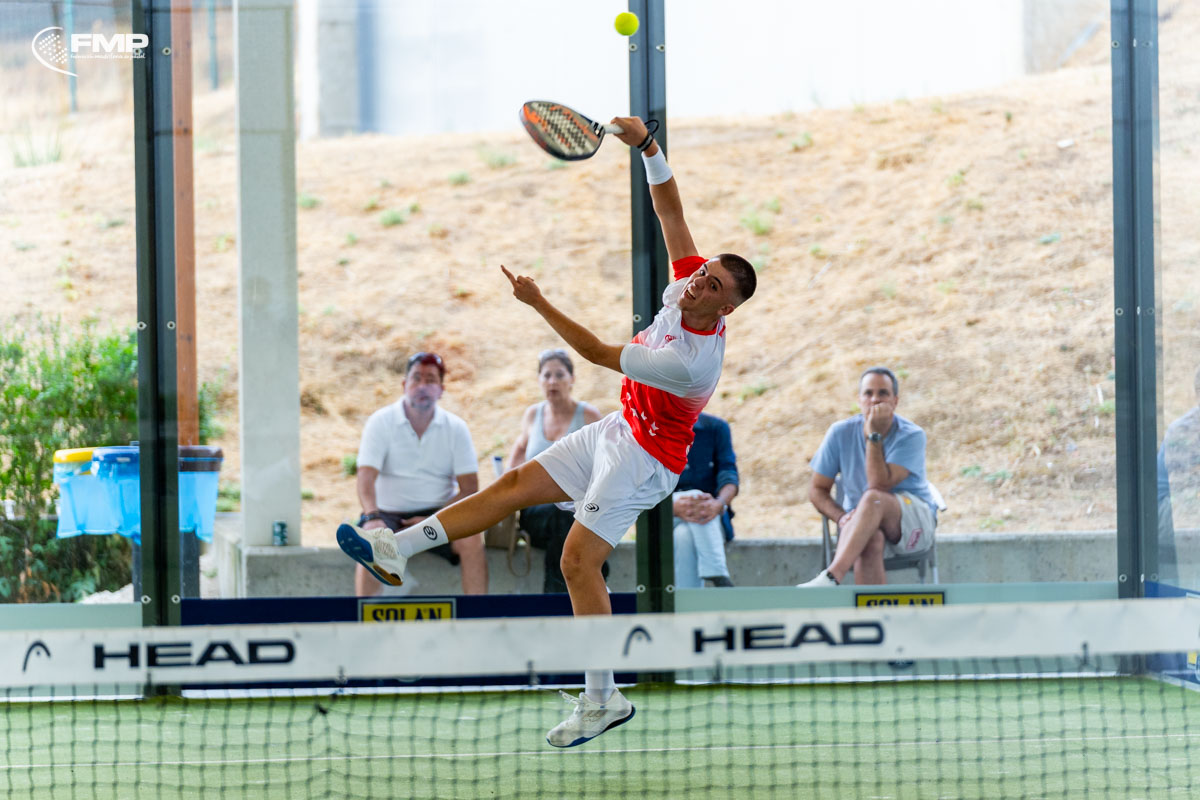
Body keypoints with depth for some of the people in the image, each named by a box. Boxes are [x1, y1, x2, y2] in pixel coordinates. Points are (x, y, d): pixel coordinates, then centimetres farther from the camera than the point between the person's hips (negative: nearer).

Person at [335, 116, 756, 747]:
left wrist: (538, 302, -22)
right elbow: (669, 209, -1)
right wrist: (647, 146, -14)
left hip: (643, 458, -9)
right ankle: (395, 551, 3)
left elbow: (597, 352, -25)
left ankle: (602, 700, -11)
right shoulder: (688, 279, -11)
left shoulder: (692, 360, -33)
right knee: (517, 485, 5)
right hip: (618, 430, 10)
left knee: (579, 560, -15)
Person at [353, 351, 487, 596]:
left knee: (471, 540, -28)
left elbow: (469, 489, 0)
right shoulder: (381, 422, 0)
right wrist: (372, 518, -32)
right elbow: (366, 477, -12)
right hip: (390, 513, -1)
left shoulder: (455, 427, 5)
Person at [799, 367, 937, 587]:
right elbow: (817, 489, 5)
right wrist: (842, 517, -15)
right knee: (871, 541, -37)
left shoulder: (912, 436, -11)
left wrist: (875, 435, -24)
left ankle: (832, 577, -53)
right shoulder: (841, 433, -1)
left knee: (873, 498, -37)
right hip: (864, 525, 2)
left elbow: (879, 485, -23)